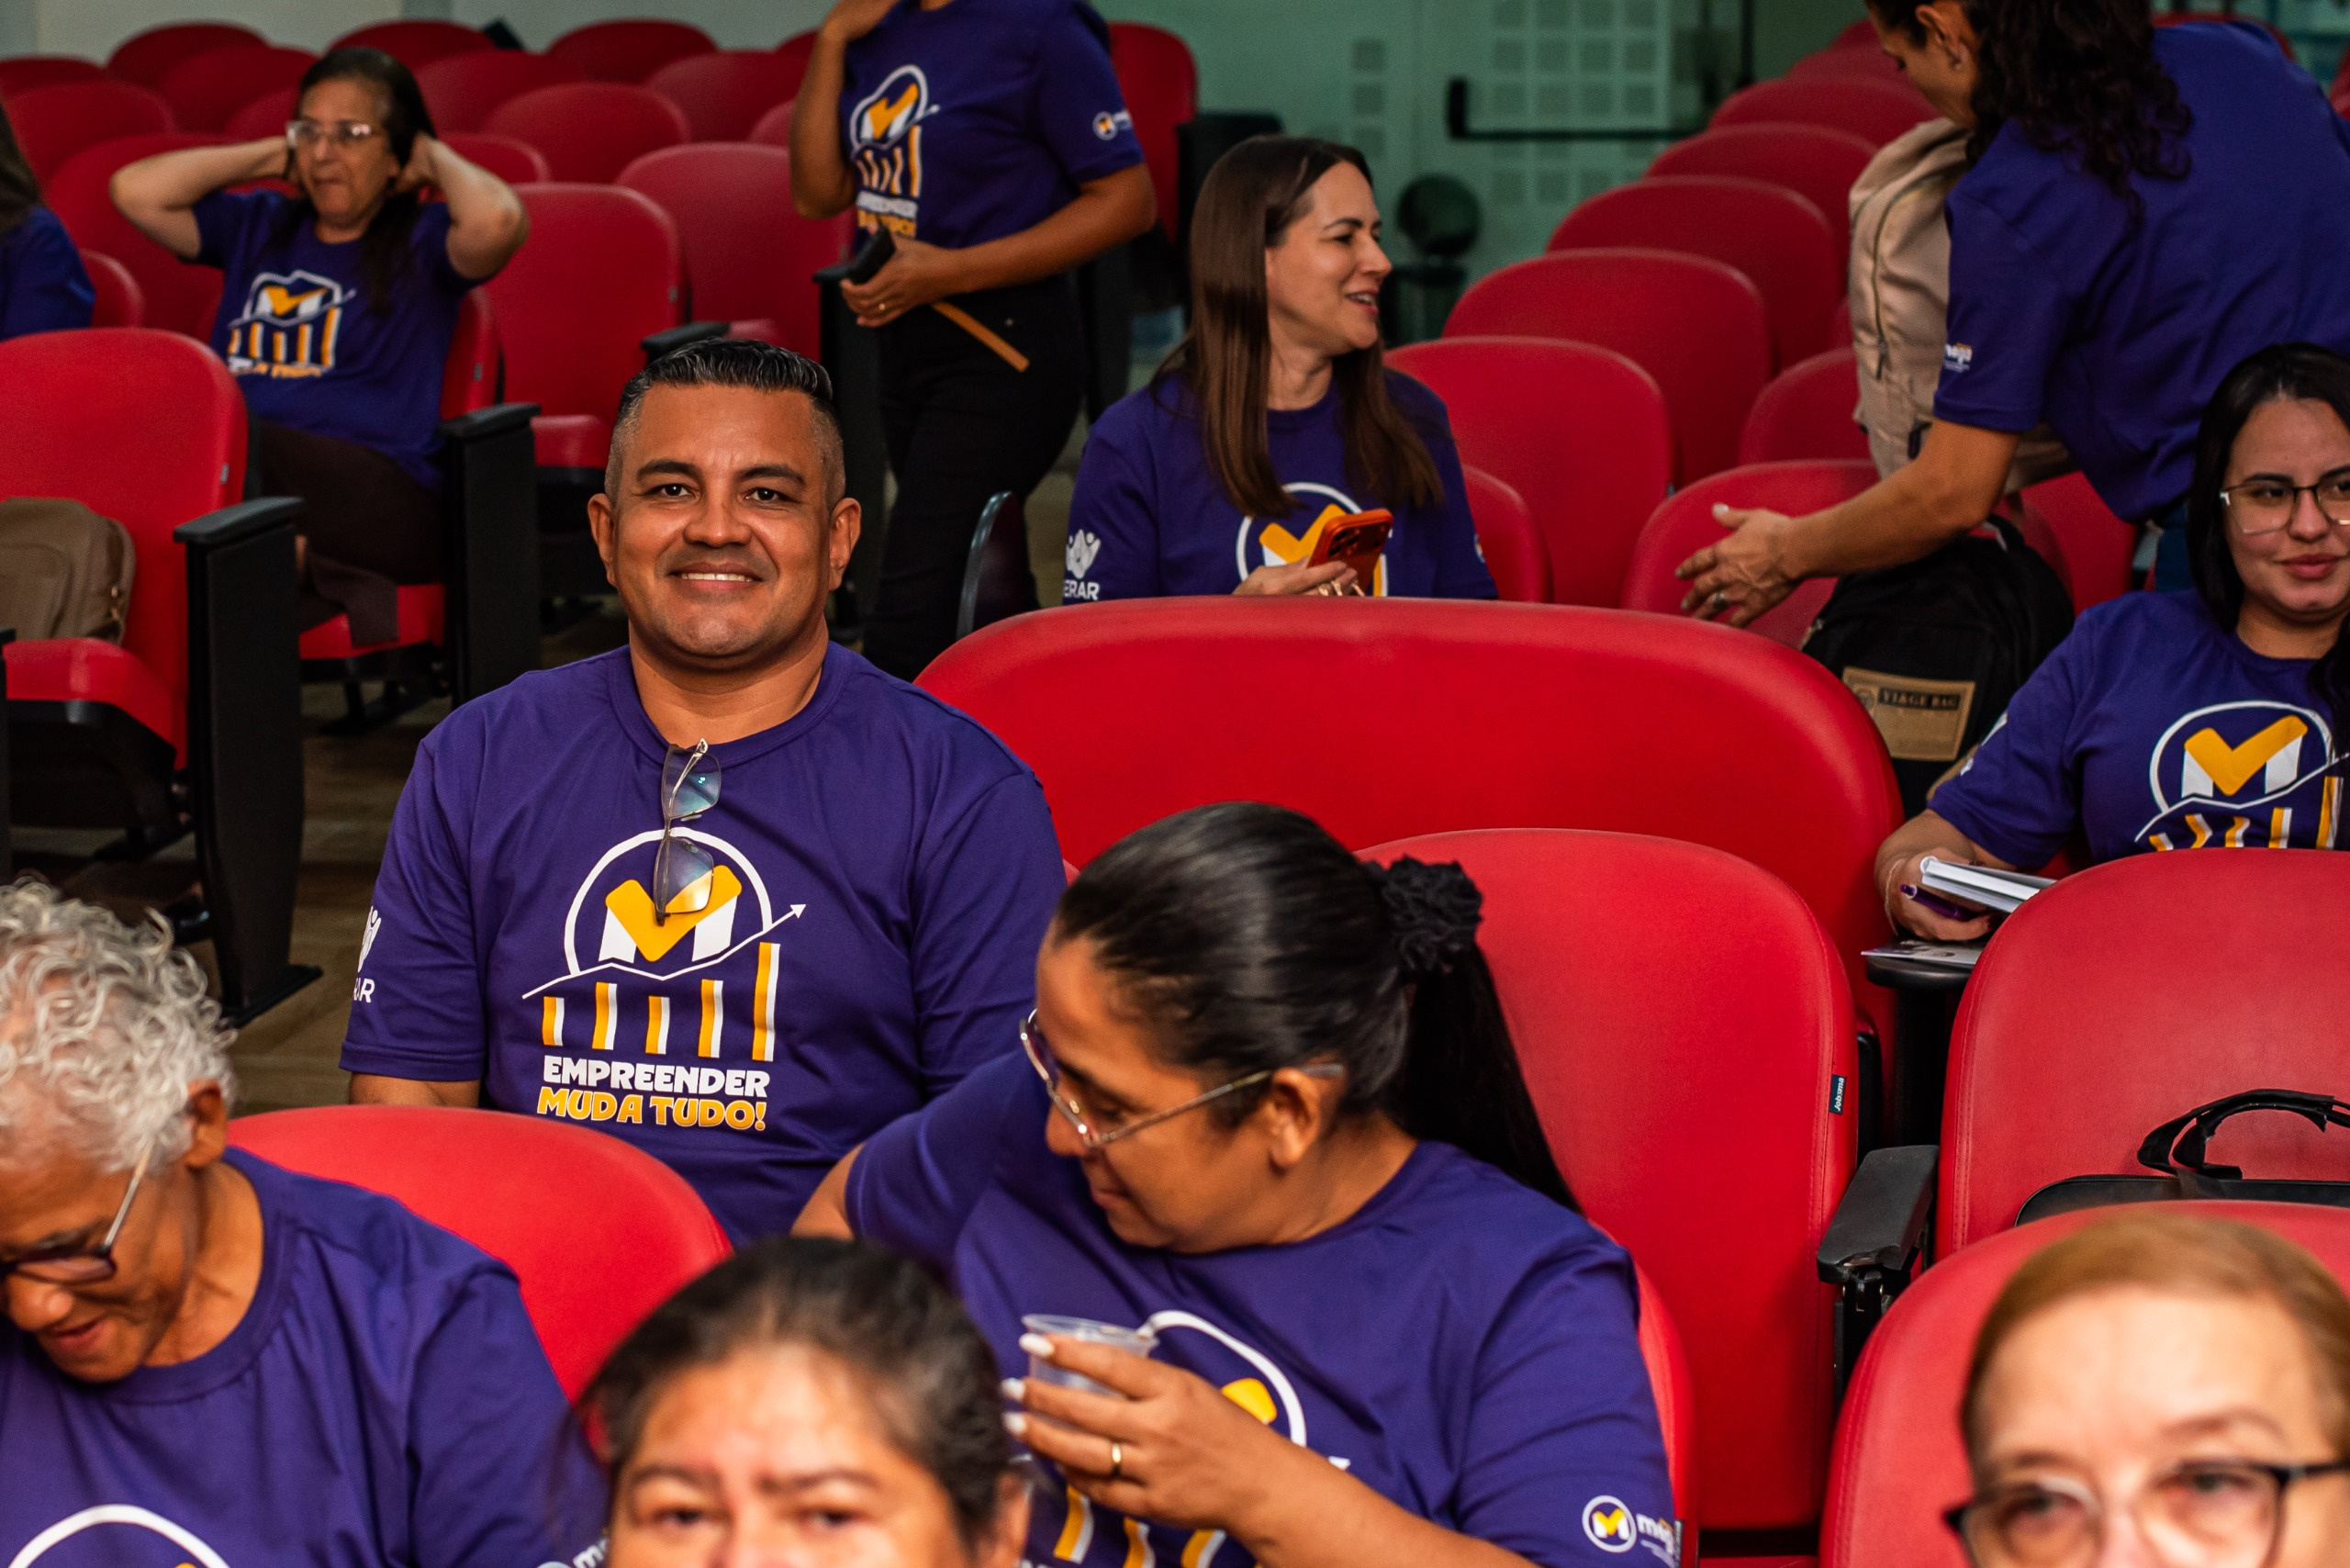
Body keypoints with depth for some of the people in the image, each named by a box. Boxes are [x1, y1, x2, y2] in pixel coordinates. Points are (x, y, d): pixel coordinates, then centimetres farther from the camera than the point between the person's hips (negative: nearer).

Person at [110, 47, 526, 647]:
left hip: (378, 494, -4)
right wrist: (271, 155, 23)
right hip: (230, 470, 5)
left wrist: (434, 158, 8)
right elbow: (135, 190, 16)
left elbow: (498, 221, -13)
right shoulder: (258, 226, 27)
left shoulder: (422, 242, 11)